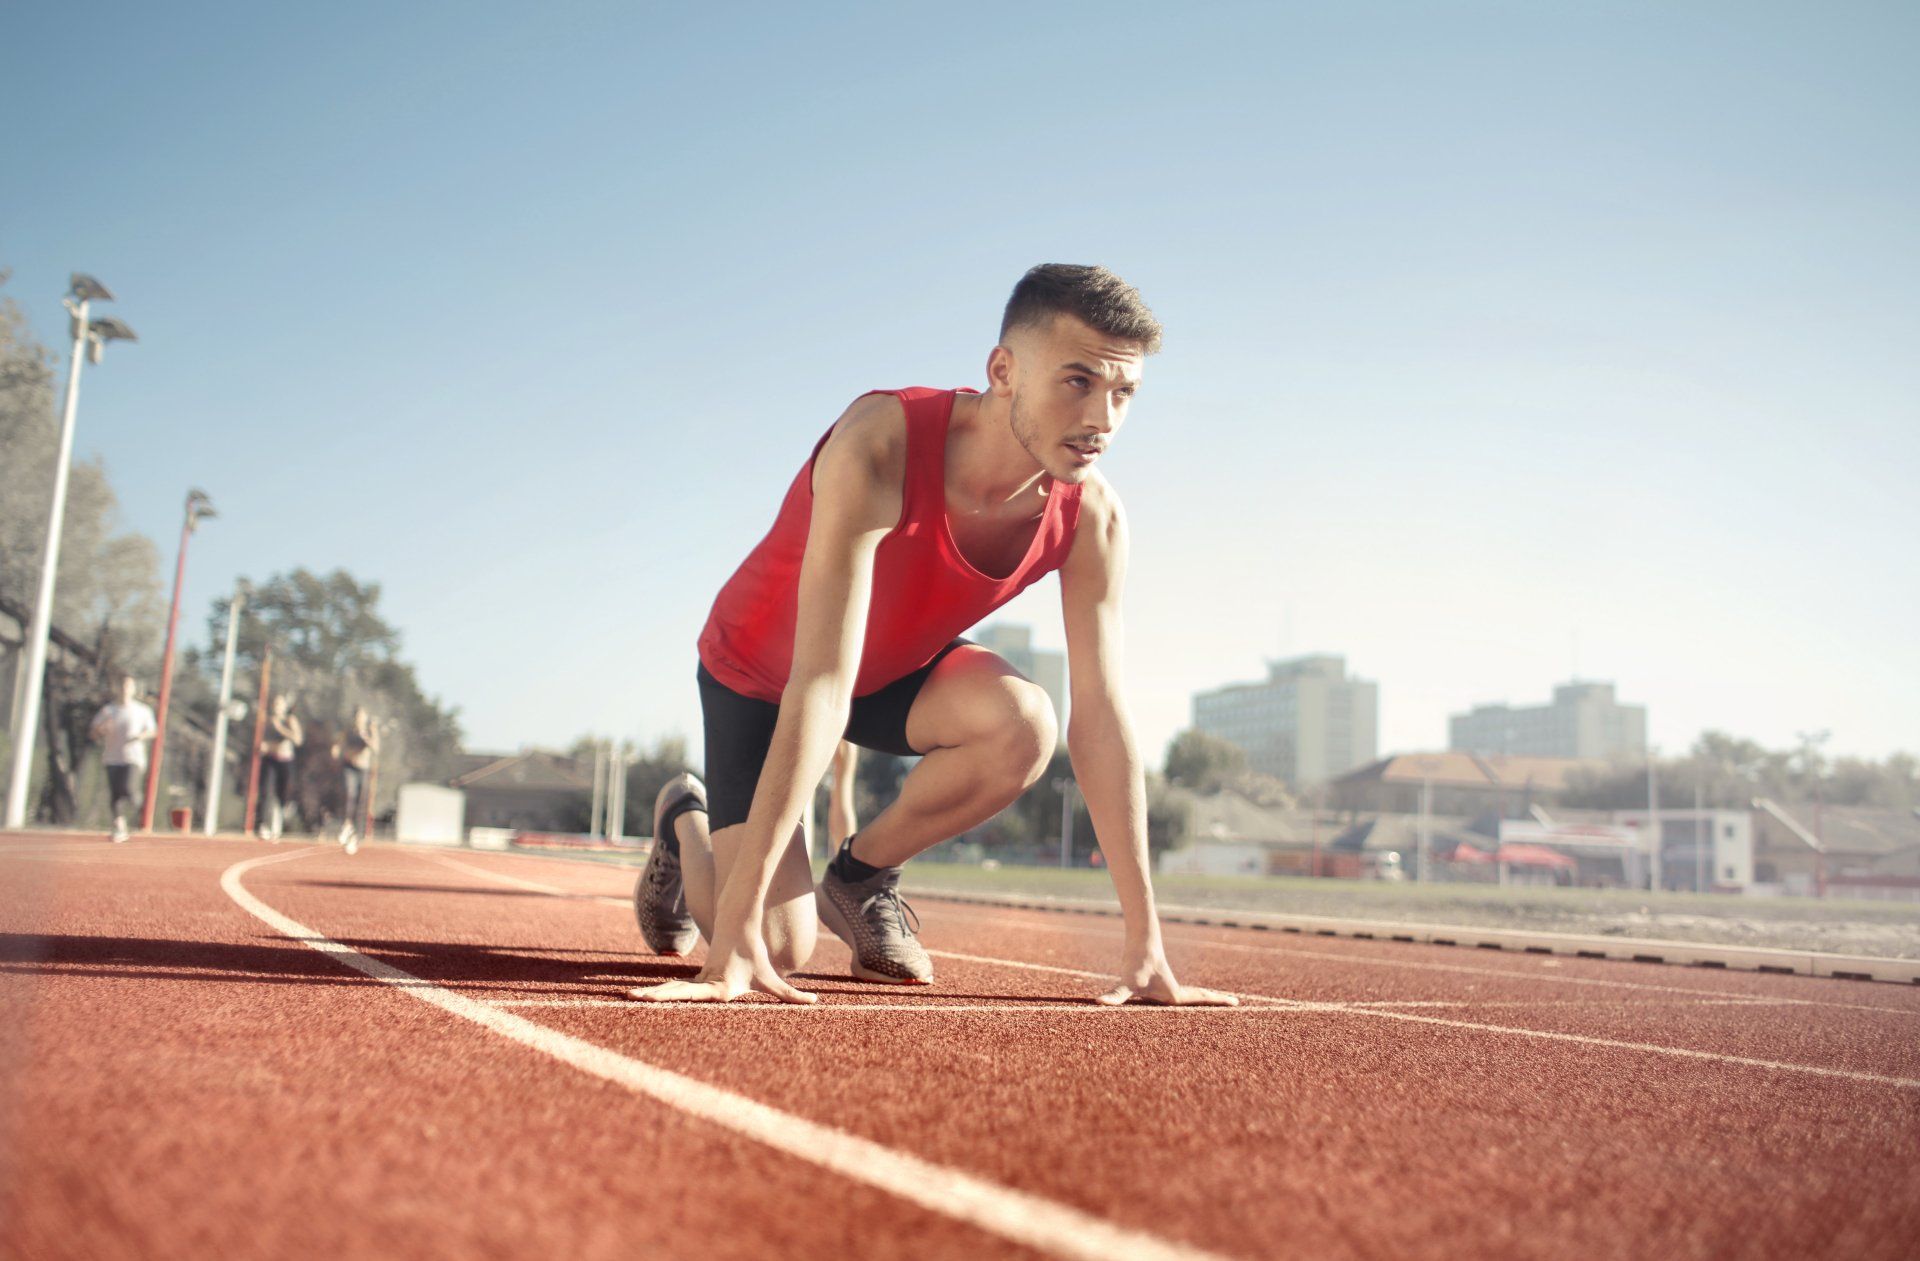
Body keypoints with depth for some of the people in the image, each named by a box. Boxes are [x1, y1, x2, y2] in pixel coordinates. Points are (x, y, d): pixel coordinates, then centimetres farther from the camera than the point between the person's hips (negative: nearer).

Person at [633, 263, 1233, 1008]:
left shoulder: (1092, 518, -22)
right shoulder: (879, 448, -38)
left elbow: (1100, 719, -20)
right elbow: (819, 689, -43)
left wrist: (1145, 944, -22)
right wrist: (736, 933, -44)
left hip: (898, 670, 4)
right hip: (755, 671, -4)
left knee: (1023, 724, -30)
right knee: (778, 949, -15)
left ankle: (860, 877, 0)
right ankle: (687, 823, 21)